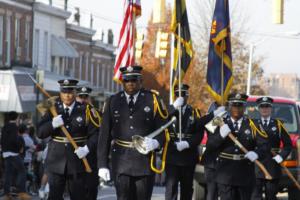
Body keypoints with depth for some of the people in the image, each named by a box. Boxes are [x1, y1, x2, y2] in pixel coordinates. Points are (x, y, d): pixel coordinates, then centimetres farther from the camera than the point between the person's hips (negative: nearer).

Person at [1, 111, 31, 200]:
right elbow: (14, 139, -21)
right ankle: (21, 193, -14)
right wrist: (20, 147, -8)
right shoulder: (14, 126, -10)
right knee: (22, 171, -5)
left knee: (8, 173, 7)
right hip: (14, 153, -8)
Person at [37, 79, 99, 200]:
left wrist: (87, 148, -21)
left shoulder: (85, 111, -1)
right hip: (57, 160, 1)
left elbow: (95, 133, -5)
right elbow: (40, 133, -2)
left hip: (77, 160, -1)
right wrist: (53, 124, -20)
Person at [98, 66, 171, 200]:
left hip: (144, 160, 0)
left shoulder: (153, 100, 3)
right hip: (121, 162, 0)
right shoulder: (113, 102, 6)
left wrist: (156, 142, -20)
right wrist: (102, 164, 1)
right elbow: (104, 135, 6)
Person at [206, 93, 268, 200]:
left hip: (245, 174, 1)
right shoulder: (222, 124, 4)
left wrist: (256, 153, -22)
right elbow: (209, 146, -3)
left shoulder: (251, 125, 5)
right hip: (226, 174, -1)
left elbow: (264, 144, -1)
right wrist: (220, 135, -20)